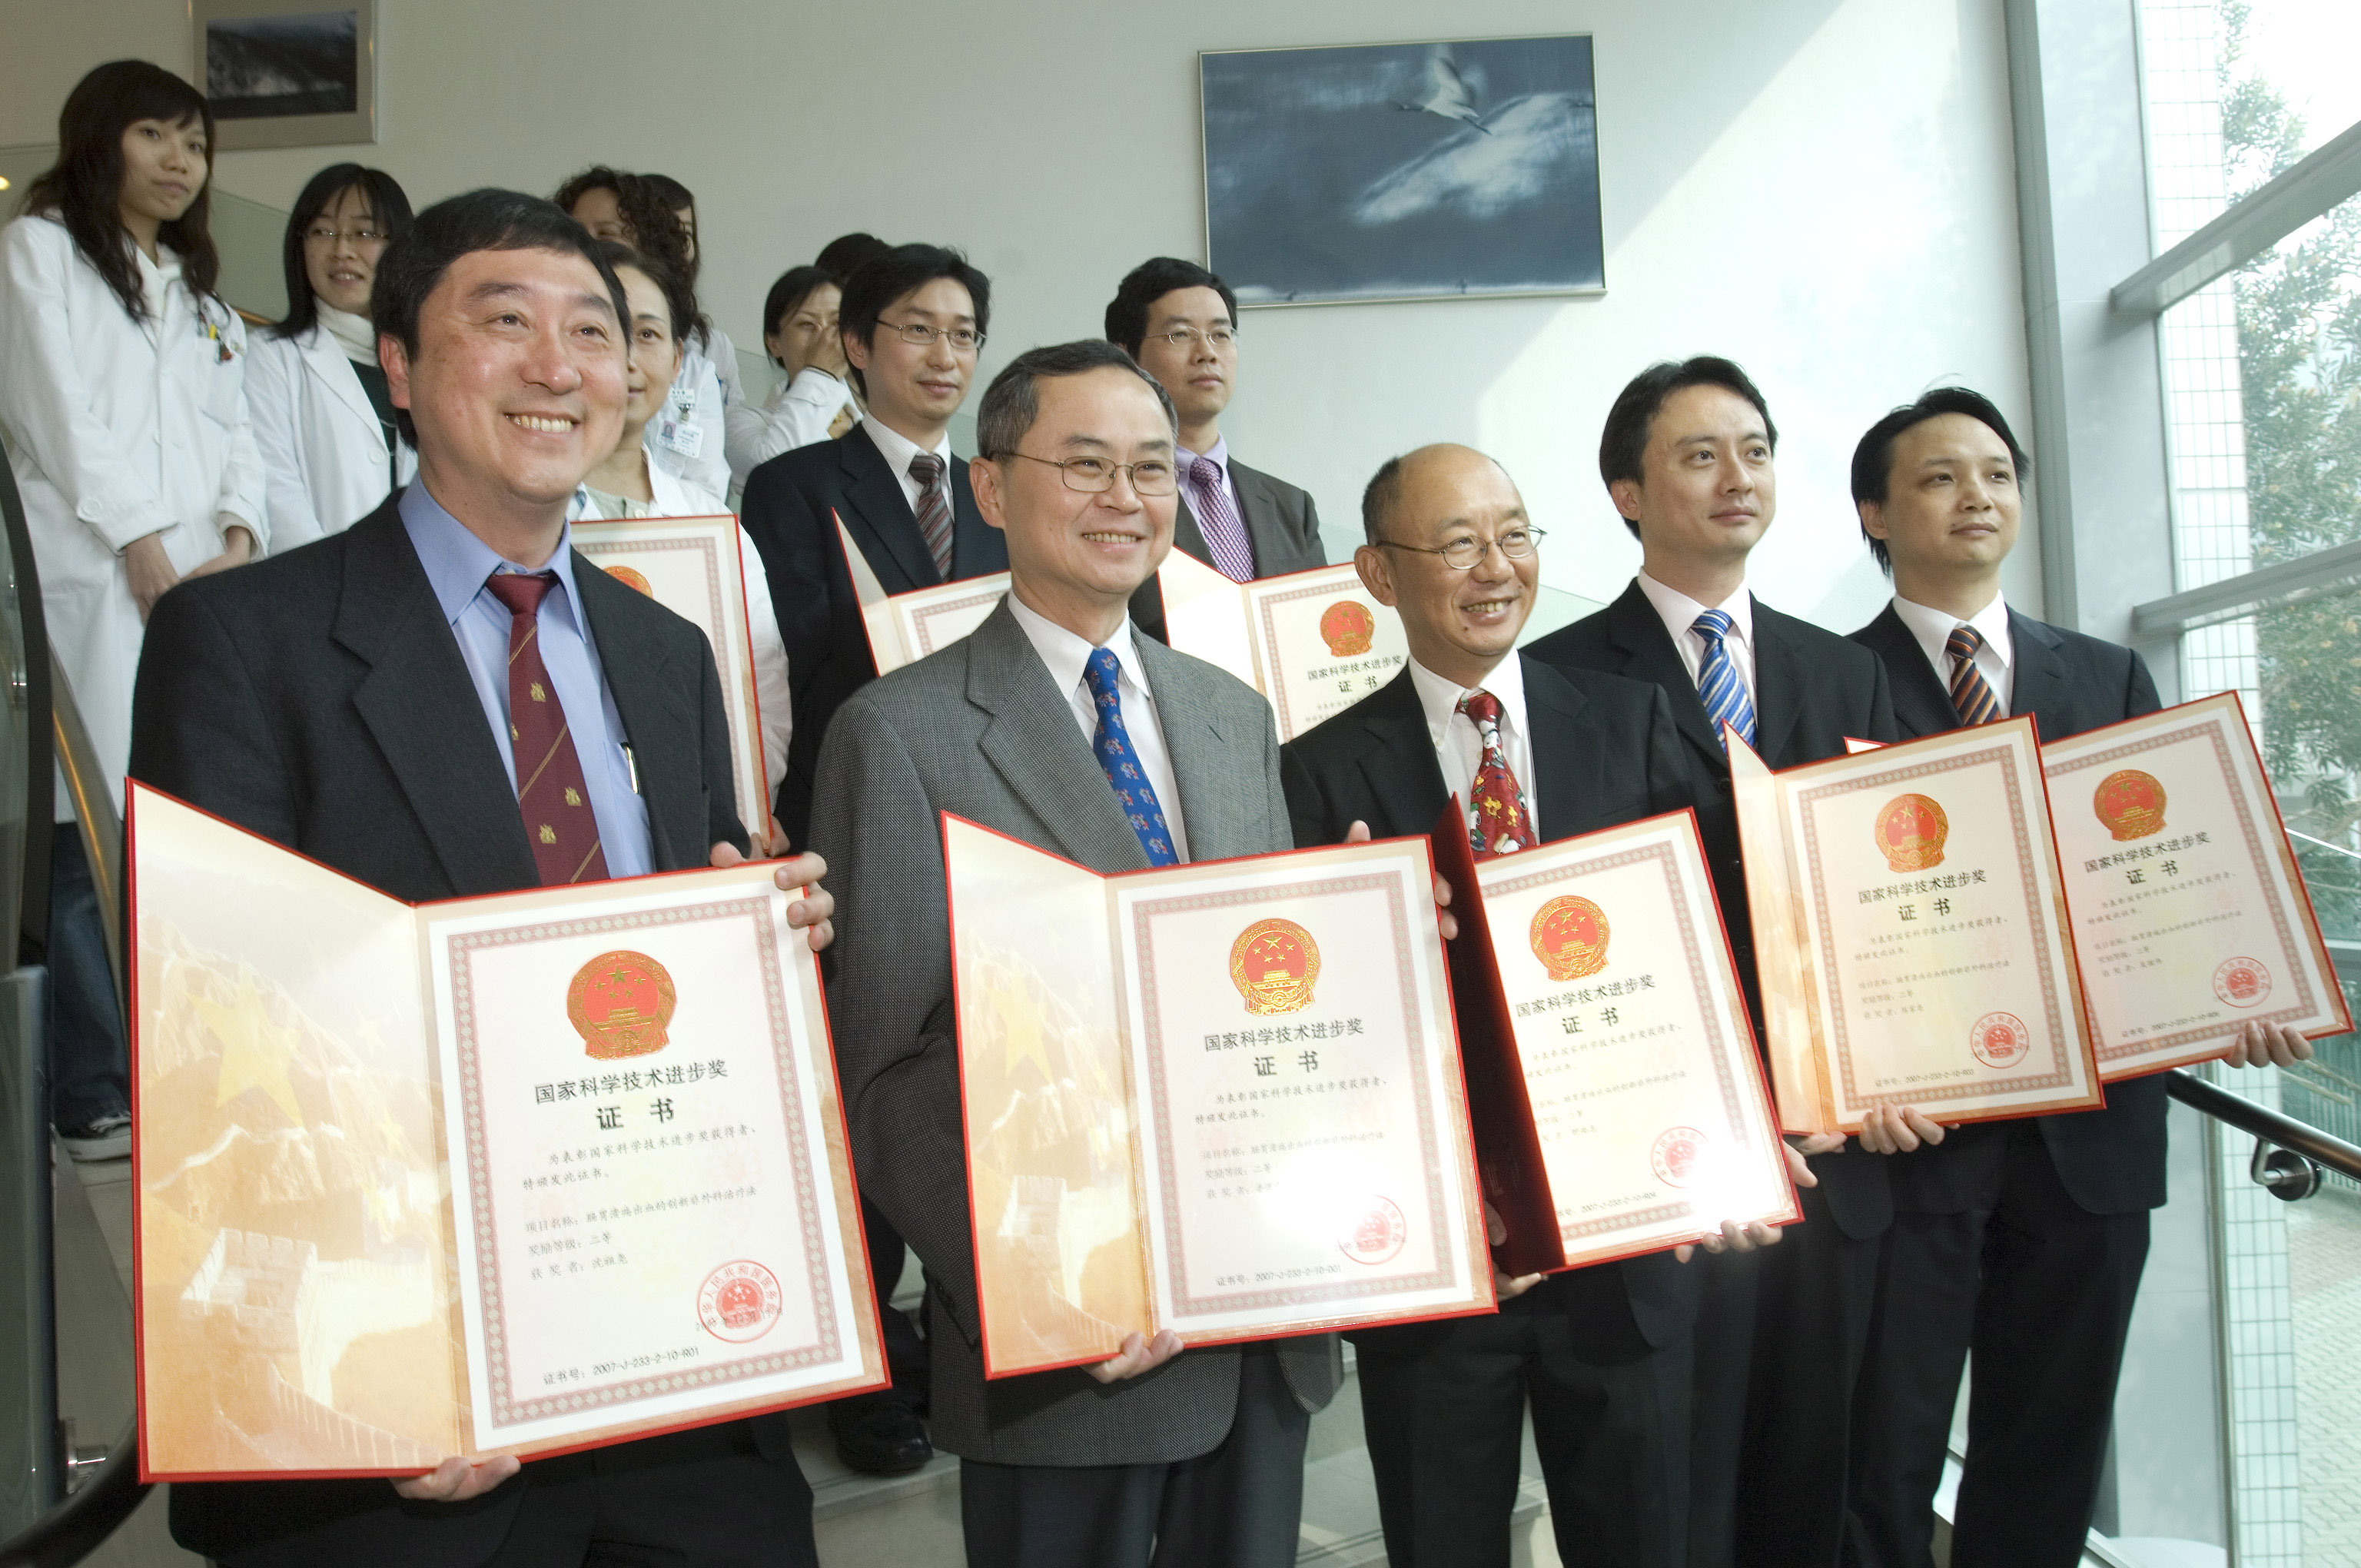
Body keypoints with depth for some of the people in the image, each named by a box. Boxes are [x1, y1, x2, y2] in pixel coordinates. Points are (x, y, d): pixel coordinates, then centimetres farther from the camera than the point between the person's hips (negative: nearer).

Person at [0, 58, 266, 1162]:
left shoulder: (200, 290, 26)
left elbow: (233, 430, 15)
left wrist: (239, 545, -3)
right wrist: (149, 553, -11)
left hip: (207, 587, 5)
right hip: (91, 581, -5)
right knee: (90, 844, -7)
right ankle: (97, 1101, -3)